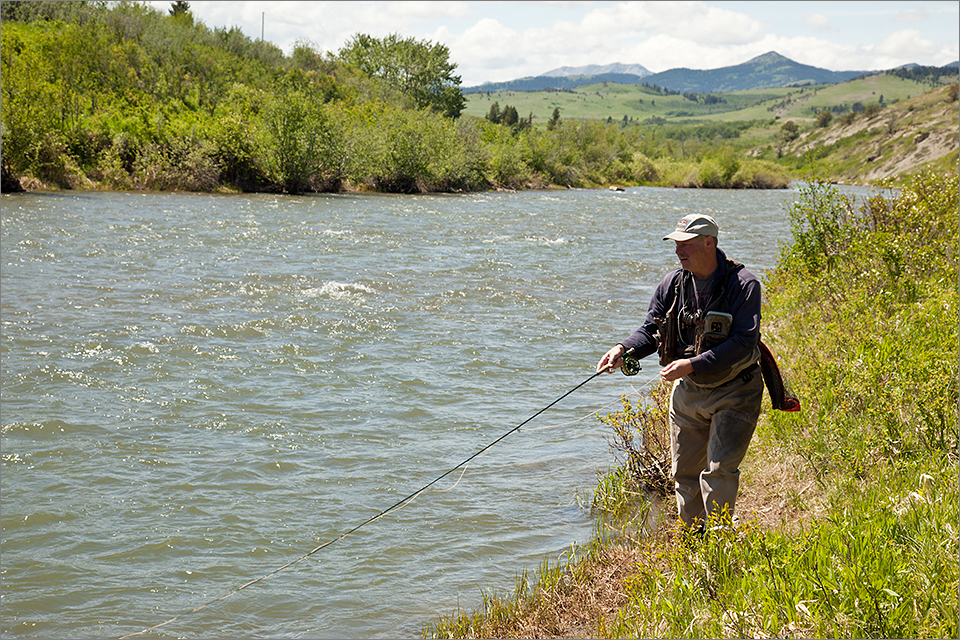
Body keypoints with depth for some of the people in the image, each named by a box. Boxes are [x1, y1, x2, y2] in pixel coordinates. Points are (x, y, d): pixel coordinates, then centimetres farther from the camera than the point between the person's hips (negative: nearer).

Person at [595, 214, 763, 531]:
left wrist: (693, 365, -31)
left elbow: (744, 343, -24)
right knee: (684, 470, 11)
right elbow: (651, 330, 6)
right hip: (687, 391, 6)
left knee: (719, 469, -13)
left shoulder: (743, 285, -18)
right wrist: (623, 349, -15)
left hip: (733, 392, -6)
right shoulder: (672, 284, -2)